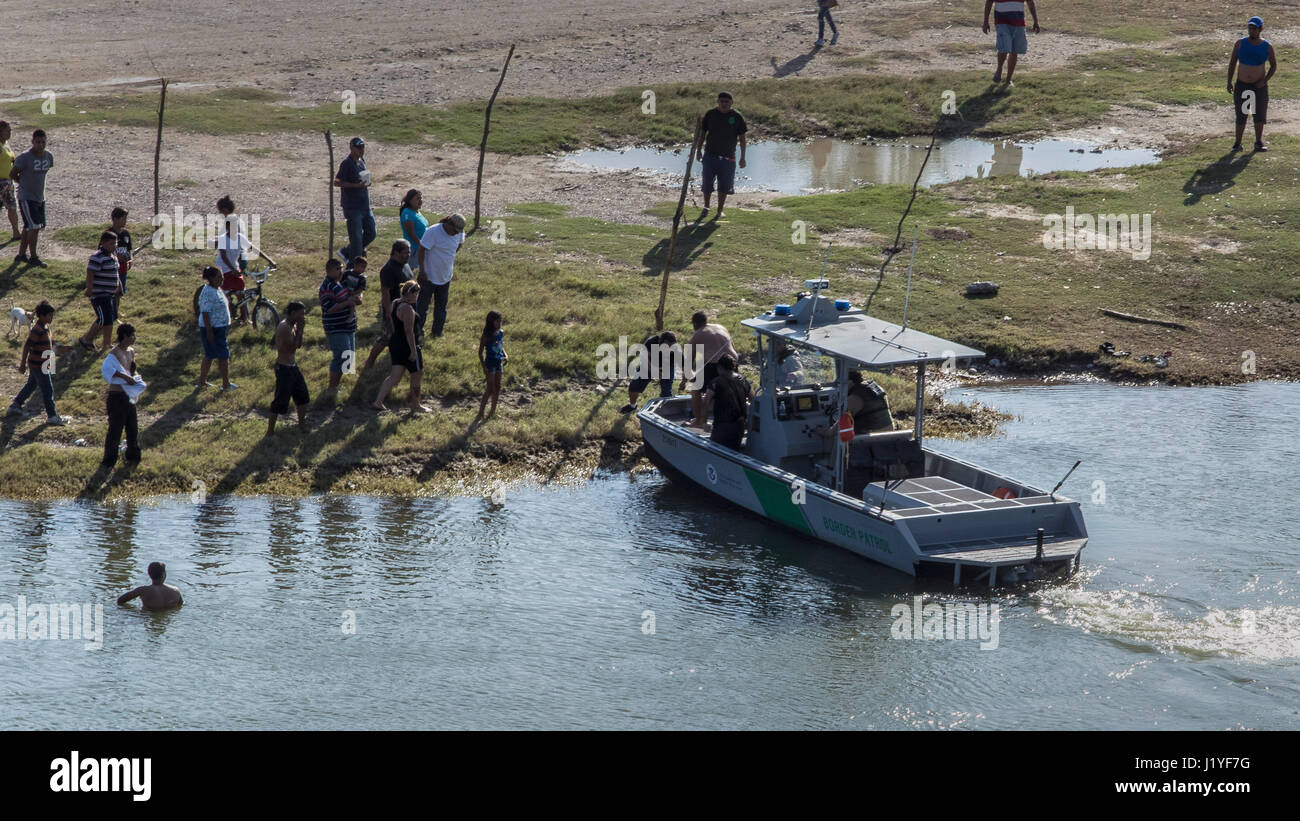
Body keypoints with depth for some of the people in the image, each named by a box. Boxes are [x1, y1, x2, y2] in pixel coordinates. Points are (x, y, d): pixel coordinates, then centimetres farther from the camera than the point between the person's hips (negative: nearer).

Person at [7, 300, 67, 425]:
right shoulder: (37, 330, -25)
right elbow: (26, 346, -22)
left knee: (31, 385, 23)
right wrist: (23, 365, -18)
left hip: (39, 365, 10)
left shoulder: (44, 327, 6)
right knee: (48, 390, -1)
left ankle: (16, 405, 36)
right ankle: (52, 416, 7)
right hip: (39, 366, -10)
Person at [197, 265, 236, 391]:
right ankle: (226, 384, 10)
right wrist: (209, 332, -24)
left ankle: (202, 382, 24)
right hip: (212, 329, -10)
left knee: (209, 356, 16)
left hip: (220, 328, 10)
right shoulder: (208, 293, -22)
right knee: (224, 356, 0)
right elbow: (205, 313, -24)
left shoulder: (218, 290, 9)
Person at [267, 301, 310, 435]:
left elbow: (299, 345, 14)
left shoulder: (292, 326, 8)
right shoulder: (284, 328, -22)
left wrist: (300, 329, 2)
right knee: (280, 400, -6)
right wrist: (299, 329, -18)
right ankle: (270, 431, 0)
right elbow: (292, 348, -24)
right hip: (284, 368, -10)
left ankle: (302, 424, 33)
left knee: (302, 395, 18)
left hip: (293, 366, 10)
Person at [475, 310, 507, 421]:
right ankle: (480, 413, -3)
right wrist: (484, 367, -17)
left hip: (499, 363, 7)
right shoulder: (486, 336, -15)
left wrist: (505, 355, -1)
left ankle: (493, 411, 24)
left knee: (497, 387, 12)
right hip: (490, 363, -7)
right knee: (490, 389, -9)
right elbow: (480, 352, -11)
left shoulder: (501, 333, 3)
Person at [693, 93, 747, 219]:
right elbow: (702, 134, 10)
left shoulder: (737, 117, -2)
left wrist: (742, 157, -1)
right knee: (707, 183, 0)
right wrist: (699, 150, 4)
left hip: (727, 156, -1)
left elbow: (742, 138, 2)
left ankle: (720, 211, 18)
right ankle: (706, 207, 21)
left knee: (724, 186, 5)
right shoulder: (710, 115, 2)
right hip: (710, 154, 1)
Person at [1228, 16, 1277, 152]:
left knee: (1259, 115, 0)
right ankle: (1237, 143, 10)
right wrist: (1229, 82, 0)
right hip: (1241, 85, 0)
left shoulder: (1267, 46, -3)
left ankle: (1259, 142, 14)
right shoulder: (1240, 43, -2)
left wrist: (1265, 80, -7)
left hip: (1259, 85, 0)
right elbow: (1232, 62, 5)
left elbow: (1274, 66, 7)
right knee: (1241, 116, 0)